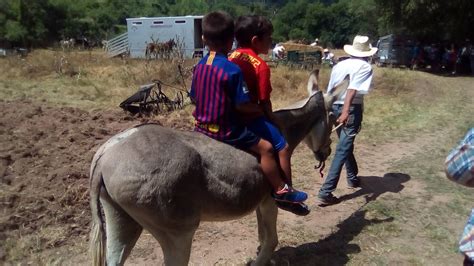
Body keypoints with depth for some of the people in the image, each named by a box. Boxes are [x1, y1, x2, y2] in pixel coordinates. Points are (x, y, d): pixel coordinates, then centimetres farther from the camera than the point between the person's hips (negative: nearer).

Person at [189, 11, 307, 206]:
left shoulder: (199, 66, 2)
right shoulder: (233, 70, -19)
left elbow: (194, 97, 10)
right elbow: (242, 105, -17)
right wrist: (262, 109, 1)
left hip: (201, 127, 7)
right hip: (225, 131, -7)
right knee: (265, 148, 1)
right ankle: (280, 190, 8)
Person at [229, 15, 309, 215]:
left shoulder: (231, 58, 8)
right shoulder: (261, 66, -13)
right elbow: (264, 102, -11)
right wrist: (273, 121, 5)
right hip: (250, 117, -8)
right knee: (283, 147, -1)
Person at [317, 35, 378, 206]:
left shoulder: (340, 65, 12)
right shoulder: (365, 67, -5)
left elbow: (329, 90, 12)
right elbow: (352, 90, -21)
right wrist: (346, 111, -31)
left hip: (335, 107, 7)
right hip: (351, 110, -7)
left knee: (346, 145, 24)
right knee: (343, 150, -6)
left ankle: (353, 178, 42)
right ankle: (326, 192, -11)